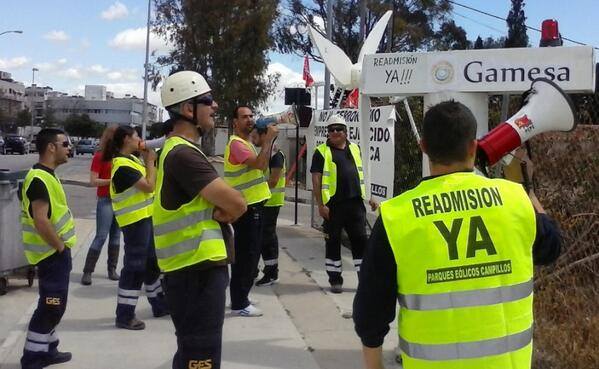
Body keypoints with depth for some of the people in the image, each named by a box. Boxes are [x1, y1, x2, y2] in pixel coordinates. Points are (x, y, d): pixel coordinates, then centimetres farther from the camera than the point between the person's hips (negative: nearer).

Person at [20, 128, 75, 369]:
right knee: (51, 306, -2)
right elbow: (40, 221, -29)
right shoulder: (40, 179, -21)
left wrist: (61, 246, 14)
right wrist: (60, 247, -17)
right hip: (52, 253, -10)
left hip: (55, 252, 10)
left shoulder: (47, 175, 11)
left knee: (52, 305, 18)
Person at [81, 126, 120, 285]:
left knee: (116, 236, 7)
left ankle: (112, 270, 14)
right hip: (105, 200, -6)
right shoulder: (99, 156, -7)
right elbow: (93, 181, -12)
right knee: (101, 237, -8)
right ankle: (87, 272, -2)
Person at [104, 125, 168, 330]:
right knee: (134, 266, -5)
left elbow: (147, 181, 14)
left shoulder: (130, 159, 11)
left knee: (152, 262, 19)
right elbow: (149, 186, -21)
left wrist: (148, 160, 3)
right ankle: (124, 316, 3)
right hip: (135, 220, -10)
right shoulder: (123, 165, -19)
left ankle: (159, 304, 32)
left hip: (145, 217, 10)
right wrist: (150, 162, -10)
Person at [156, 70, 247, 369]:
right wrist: (221, 214, -4)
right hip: (197, 272, -11)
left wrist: (217, 213, -9)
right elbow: (236, 204, -24)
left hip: (197, 268, 11)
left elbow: (221, 201, 11)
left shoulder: (180, 149, 14)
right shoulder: (183, 154, -19)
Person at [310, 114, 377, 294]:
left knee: (360, 240, 4)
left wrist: (369, 197, 16)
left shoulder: (354, 148, 14)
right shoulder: (322, 152, 0)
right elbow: (316, 179, -5)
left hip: (355, 203, 4)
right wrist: (320, 205, -12)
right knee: (333, 242, 5)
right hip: (333, 204, -3)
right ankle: (335, 280, 15)